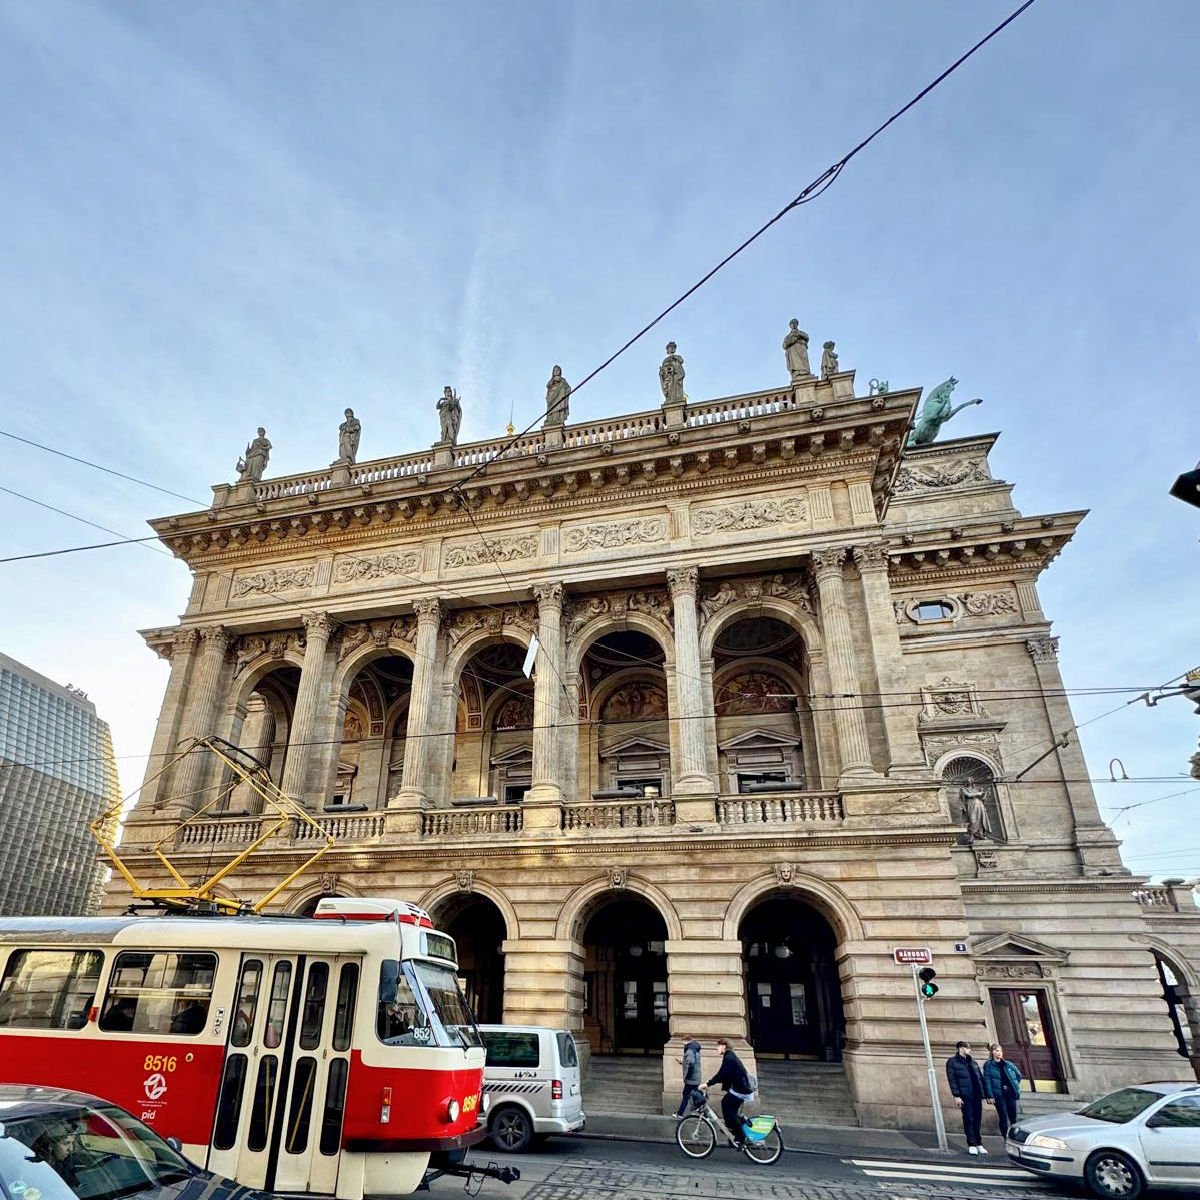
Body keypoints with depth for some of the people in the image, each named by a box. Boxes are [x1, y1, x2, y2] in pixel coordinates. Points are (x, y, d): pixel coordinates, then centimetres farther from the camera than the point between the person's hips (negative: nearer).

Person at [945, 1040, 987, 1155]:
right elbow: (952, 1079, -6)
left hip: (977, 1095, 5)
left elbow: (980, 1078, 17)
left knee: (977, 1120, 7)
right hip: (965, 1095, -5)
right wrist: (956, 1095, -14)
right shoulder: (952, 1062, 0)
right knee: (969, 1119, -4)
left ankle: (978, 1144, 16)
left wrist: (983, 1093, 7)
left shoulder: (973, 1062, 20)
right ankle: (972, 1144, 5)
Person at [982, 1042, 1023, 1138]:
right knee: (1003, 1118, -5)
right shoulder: (988, 1065, -3)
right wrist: (989, 1096, -15)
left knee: (1013, 1117, 6)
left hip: (1011, 1093, 4)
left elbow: (1018, 1075, 23)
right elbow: (987, 1081, -8)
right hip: (999, 1094, -4)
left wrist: (1015, 1085, 12)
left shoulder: (1008, 1064, 10)